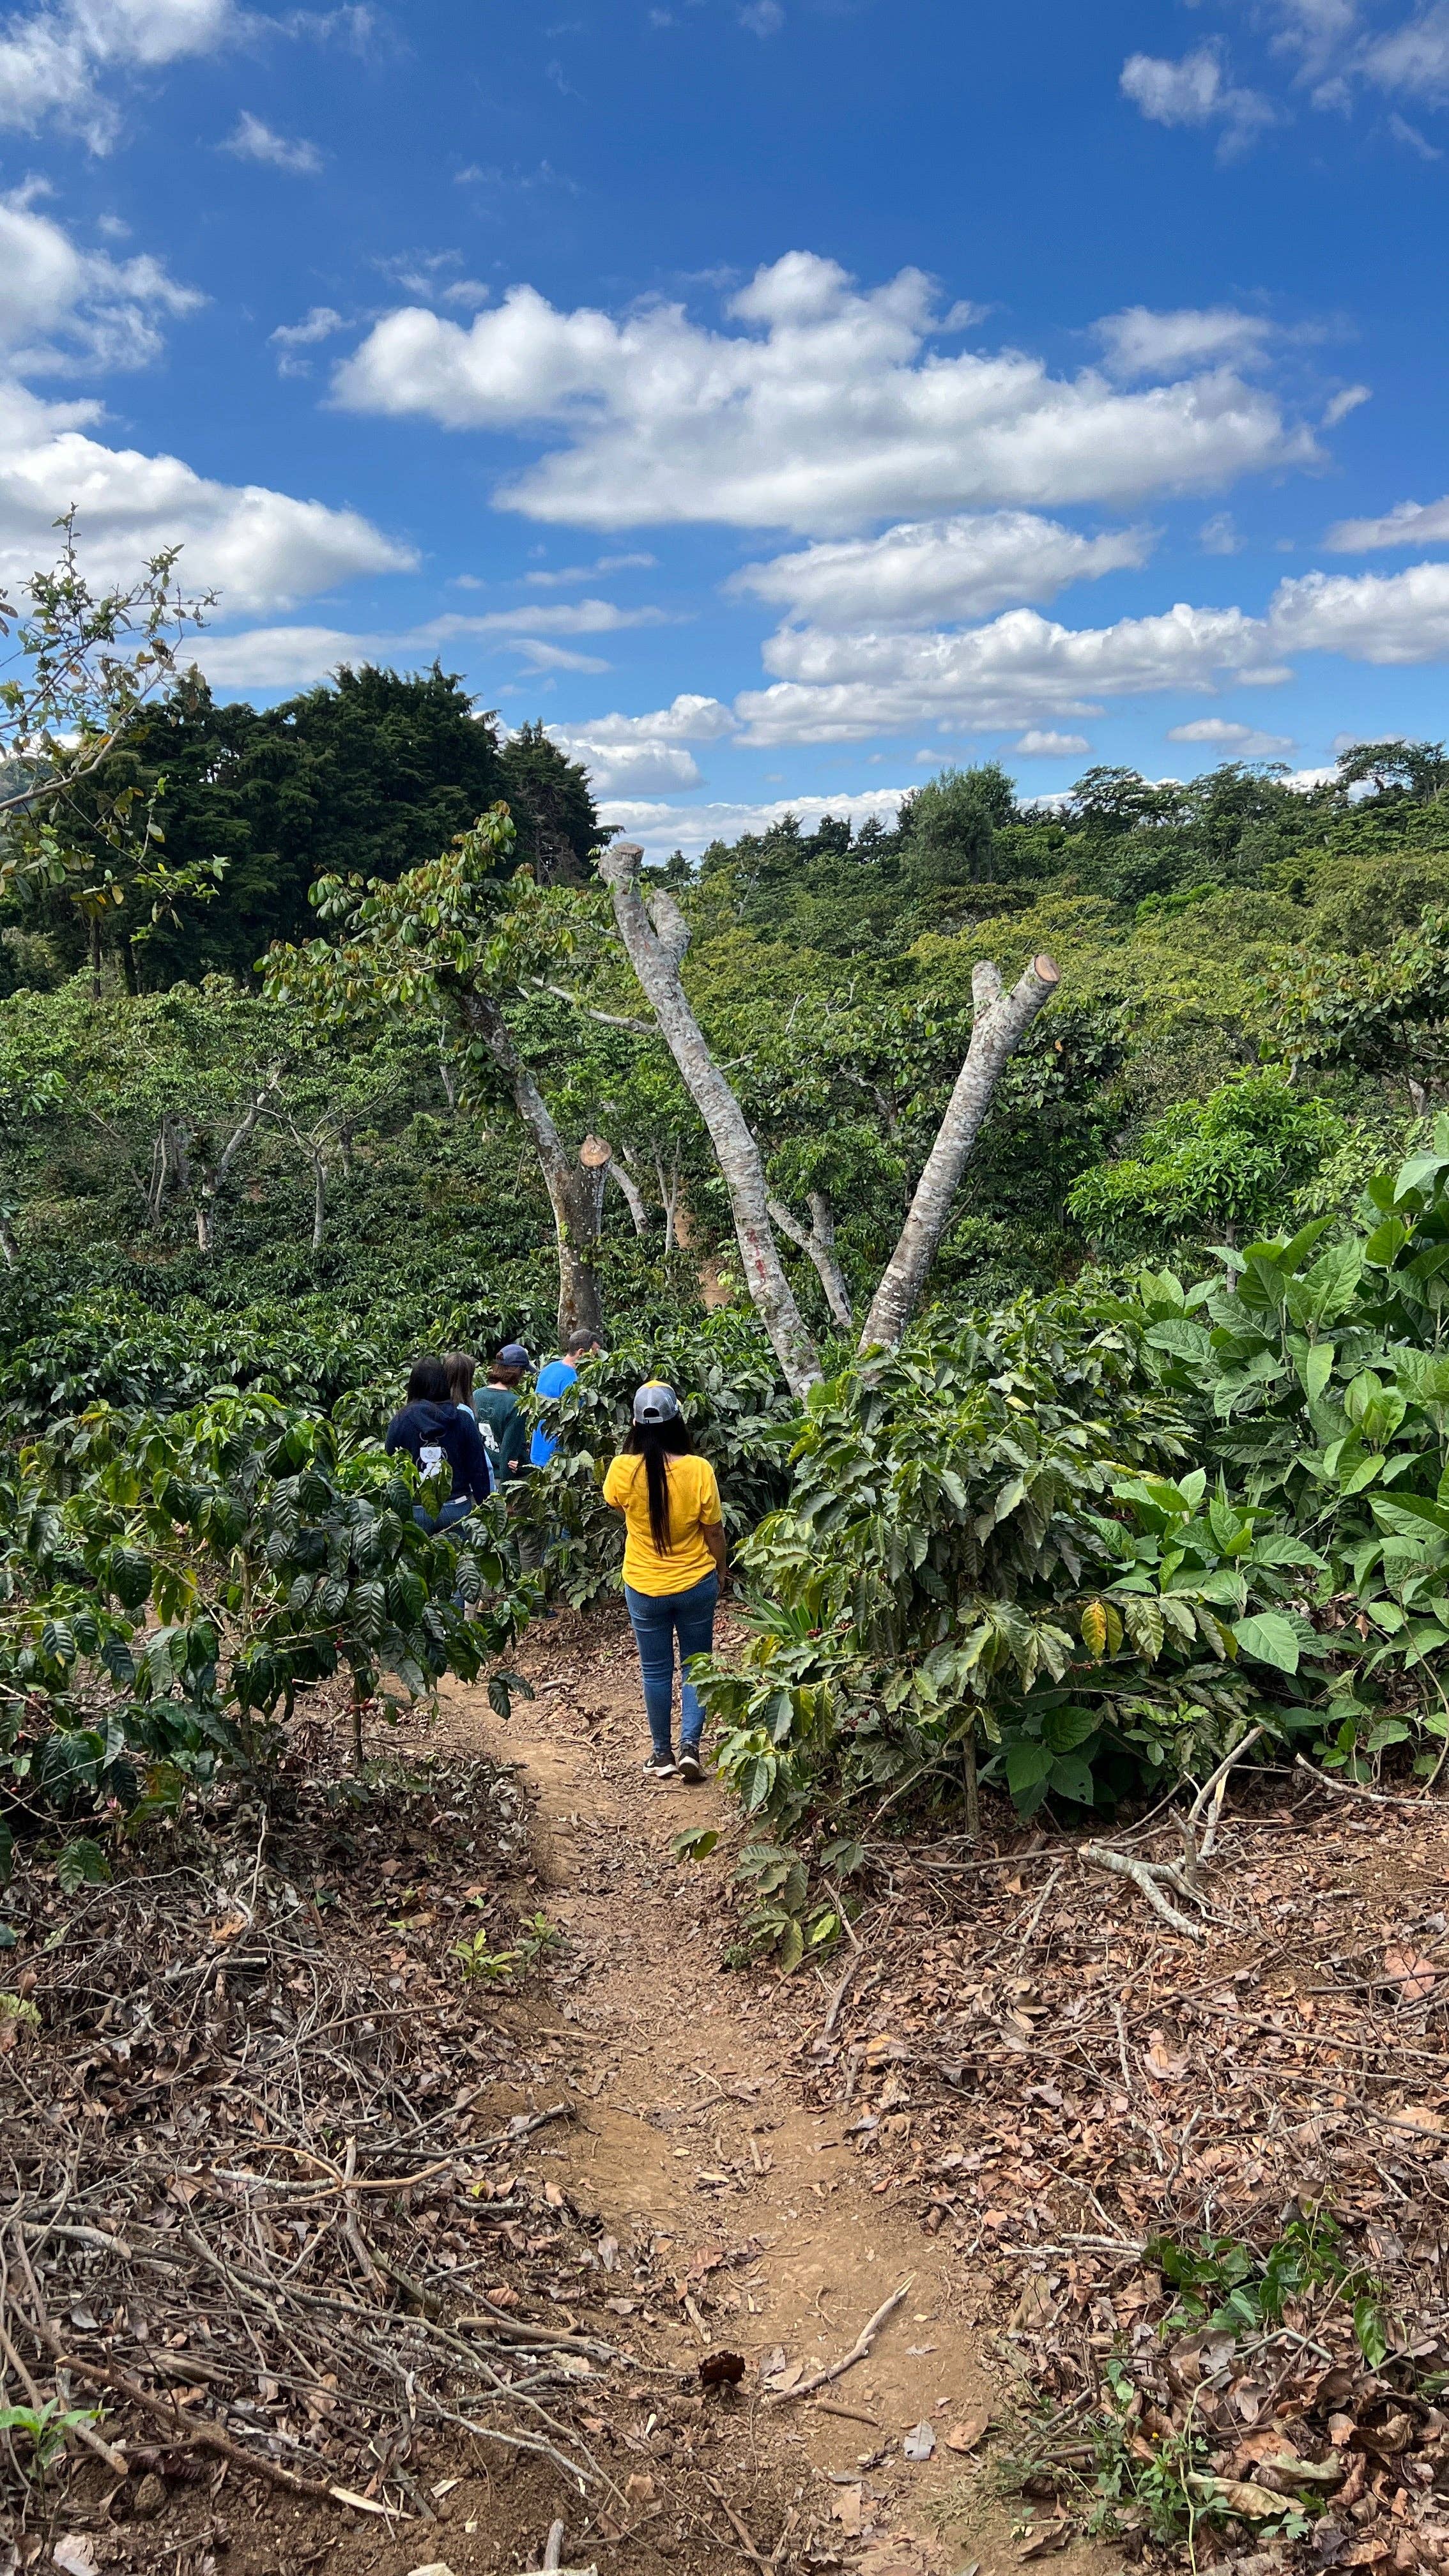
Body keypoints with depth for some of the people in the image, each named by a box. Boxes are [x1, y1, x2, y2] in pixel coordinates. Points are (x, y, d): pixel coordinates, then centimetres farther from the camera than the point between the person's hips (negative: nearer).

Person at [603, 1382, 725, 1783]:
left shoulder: (624, 1470, -17)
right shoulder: (699, 1470, -18)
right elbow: (714, 1532, -7)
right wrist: (720, 1572, 10)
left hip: (645, 1588, 0)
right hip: (696, 1584, 0)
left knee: (656, 1671, 14)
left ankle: (662, 1754, 23)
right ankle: (690, 1746, 8)